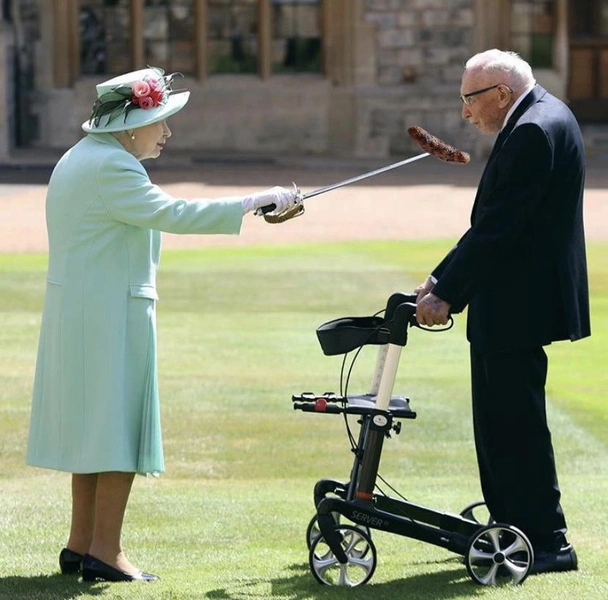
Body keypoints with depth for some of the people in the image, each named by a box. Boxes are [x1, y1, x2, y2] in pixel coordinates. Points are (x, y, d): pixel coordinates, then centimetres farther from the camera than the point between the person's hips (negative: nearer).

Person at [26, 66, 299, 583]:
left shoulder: (80, 159, 15)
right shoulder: (110, 167, -18)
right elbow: (171, 214, -25)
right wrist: (253, 203, -23)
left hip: (76, 311, 10)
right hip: (111, 313, -10)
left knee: (91, 423, 14)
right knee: (120, 424, -5)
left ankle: (82, 543, 18)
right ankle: (105, 550, -5)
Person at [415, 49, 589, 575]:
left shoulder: (535, 131, -19)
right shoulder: (541, 118, 14)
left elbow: (499, 226, -22)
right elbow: (495, 220, 16)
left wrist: (446, 293, -17)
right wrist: (443, 278, 11)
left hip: (518, 307, -11)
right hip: (508, 304, 11)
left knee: (517, 422, -5)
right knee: (498, 419, 16)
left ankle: (547, 542, -1)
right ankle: (509, 526, 23)